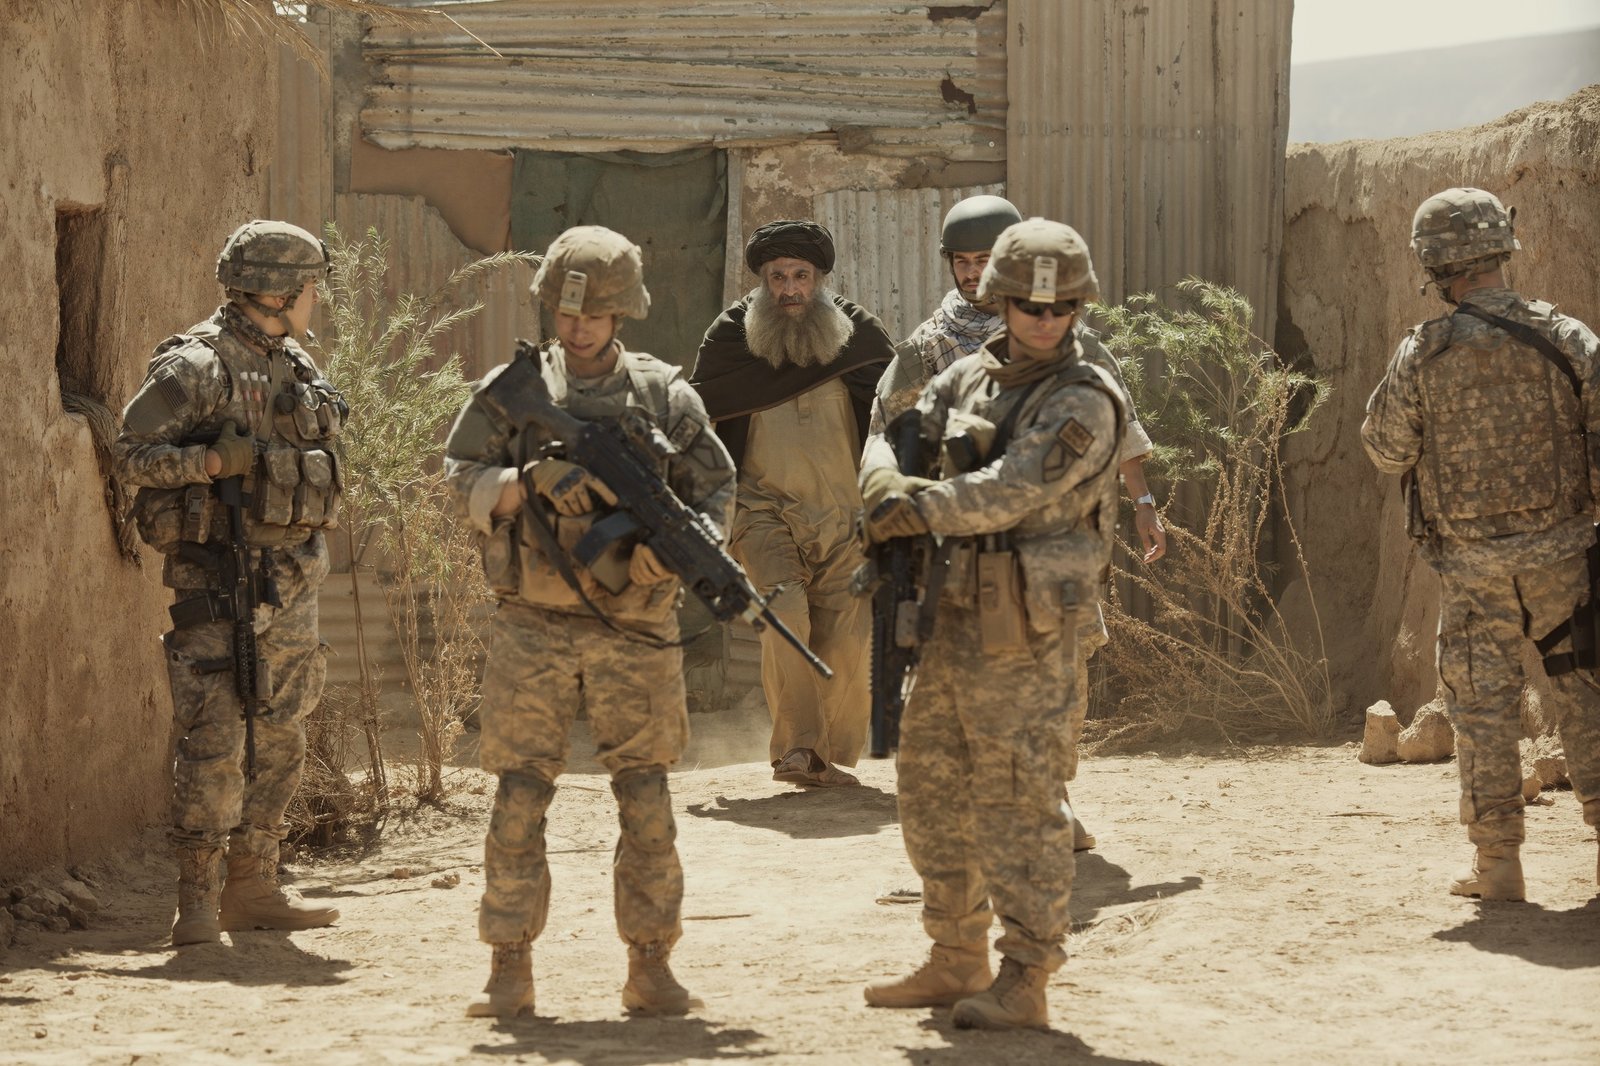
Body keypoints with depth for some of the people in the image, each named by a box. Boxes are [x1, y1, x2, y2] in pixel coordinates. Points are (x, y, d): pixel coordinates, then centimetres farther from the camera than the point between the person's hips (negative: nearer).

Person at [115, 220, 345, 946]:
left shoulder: (294, 365, 14)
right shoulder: (194, 367, -10)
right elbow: (133, 454, -12)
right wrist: (212, 461, -23)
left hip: (289, 578, 8)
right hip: (220, 577, -8)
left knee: (280, 739, 10)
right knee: (215, 737, -12)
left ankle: (253, 889, 17)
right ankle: (198, 901, -9)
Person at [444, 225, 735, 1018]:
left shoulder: (665, 395, 4)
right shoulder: (514, 387, 3)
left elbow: (716, 487, 8)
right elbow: (461, 478, 2)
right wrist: (528, 484, -17)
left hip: (636, 630, 1)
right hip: (533, 625, -1)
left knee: (646, 798, 3)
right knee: (519, 795, 0)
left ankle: (650, 965, 11)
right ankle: (510, 967, 7)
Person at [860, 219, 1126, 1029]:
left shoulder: (1083, 400, -11)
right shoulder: (973, 375, 12)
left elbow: (1012, 492, -20)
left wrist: (919, 511, -13)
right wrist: (894, 485, -12)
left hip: (1021, 626, -8)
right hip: (952, 610, 8)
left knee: (1016, 794, -8)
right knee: (931, 783, 13)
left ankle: (1025, 981, -5)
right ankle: (957, 961, 25)